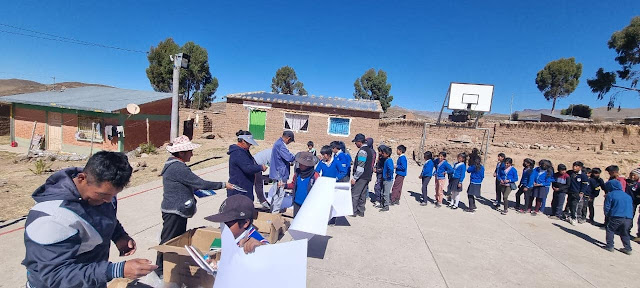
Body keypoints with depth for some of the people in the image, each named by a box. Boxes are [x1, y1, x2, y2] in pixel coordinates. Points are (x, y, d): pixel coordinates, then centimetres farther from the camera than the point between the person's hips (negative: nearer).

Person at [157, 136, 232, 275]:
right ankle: (160, 271, 23)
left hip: (178, 211, 10)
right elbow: (200, 183, -26)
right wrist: (223, 185, -19)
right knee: (168, 241, 6)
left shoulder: (173, 164, 8)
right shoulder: (178, 168, -25)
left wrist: (197, 189, 12)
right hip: (174, 212, -10)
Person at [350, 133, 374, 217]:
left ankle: (353, 212, 8)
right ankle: (361, 211, 21)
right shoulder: (370, 149, 12)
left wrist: (354, 178, -18)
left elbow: (360, 167, -22)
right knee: (362, 195, 14)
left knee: (354, 194, 1)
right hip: (367, 176, 9)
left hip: (361, 177, -9)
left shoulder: (362, 151, -17)